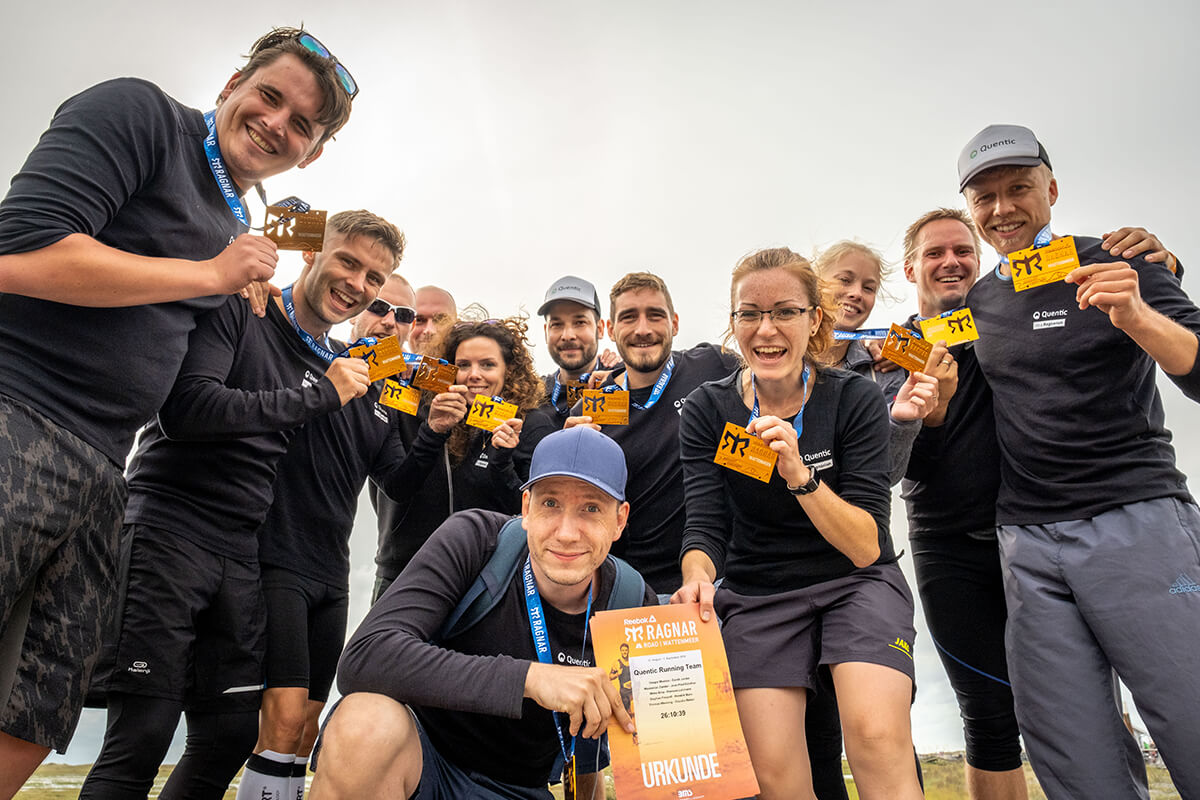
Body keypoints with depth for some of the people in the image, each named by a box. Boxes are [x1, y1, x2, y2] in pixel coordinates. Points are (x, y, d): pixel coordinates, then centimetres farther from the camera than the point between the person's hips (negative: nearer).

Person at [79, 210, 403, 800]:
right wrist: (320, 396, -13)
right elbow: (186, 408, -18)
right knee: (143, 736, -8)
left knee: (232, 737, 8)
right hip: (167, 530, -6)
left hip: (240, 554, 6)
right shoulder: (237, 310, -3)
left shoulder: (333, 367, 15)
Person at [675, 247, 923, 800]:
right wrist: (697, 578, -33)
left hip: (856, 584, -1)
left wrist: (800, 474, -31)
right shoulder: (707, 410, -5)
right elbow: (705, 526, -10)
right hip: (756, 596, 1)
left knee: (878, 737, -25)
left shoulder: (855, 399, -10)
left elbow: (867, 547, -15)